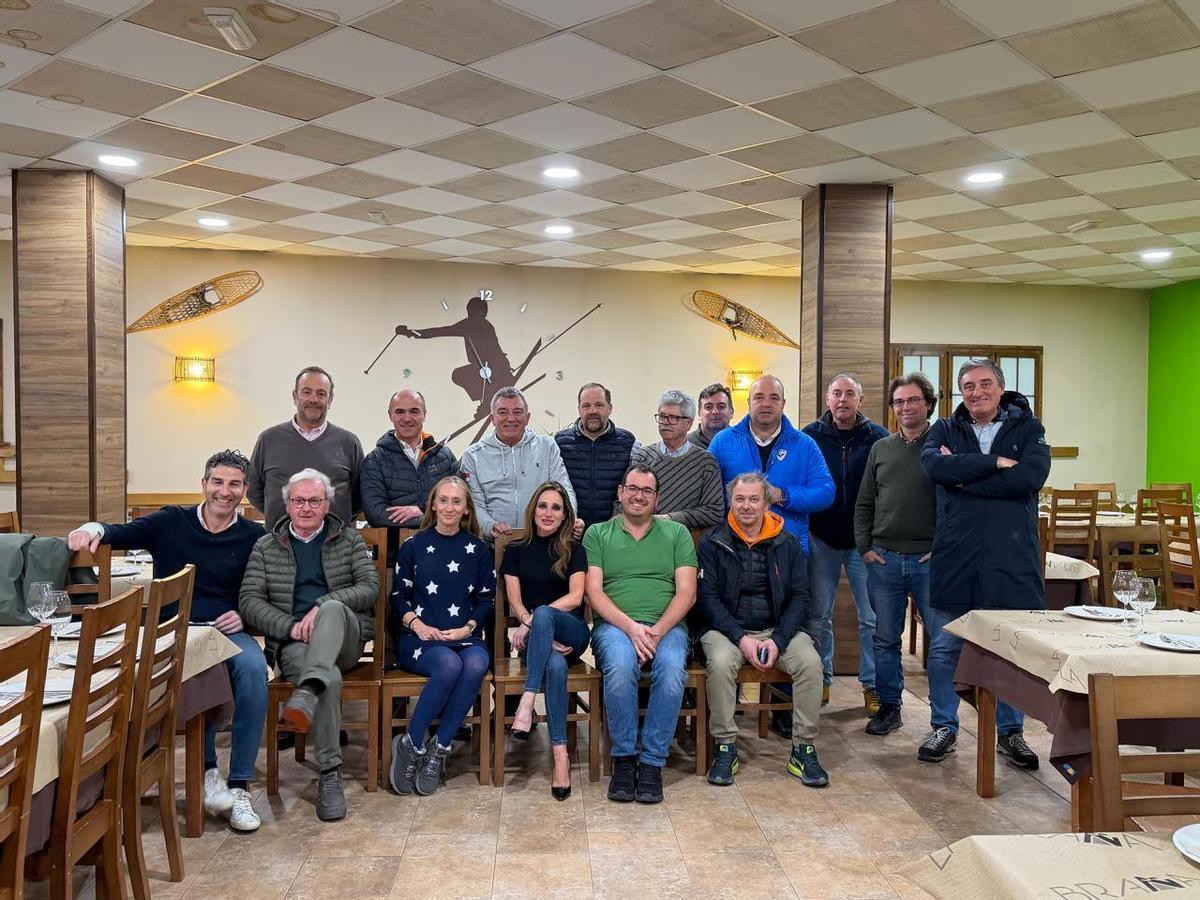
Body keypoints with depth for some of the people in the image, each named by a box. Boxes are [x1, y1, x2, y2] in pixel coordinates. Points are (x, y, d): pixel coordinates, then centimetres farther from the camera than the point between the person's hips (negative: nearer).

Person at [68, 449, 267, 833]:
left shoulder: (254, 537, 10)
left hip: (227, 630, 1)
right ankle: (208, 771, -20)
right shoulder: (171, 522, 10)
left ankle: (239, 785, -22)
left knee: (253, 668, -32)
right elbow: (120, 534, 3)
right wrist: (94, 529, -18)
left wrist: (245, 616, -8)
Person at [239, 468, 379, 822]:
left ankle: (307, 694, -51)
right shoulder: (266, 547, 15)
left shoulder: (349, 540, 14)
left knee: (333, 607, -36)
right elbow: (250, 601, 4)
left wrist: (323, 606, -17)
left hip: (344, 639, 1)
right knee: (331, 679, -35)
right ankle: (330, 772, -29)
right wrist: (290, 626, -14)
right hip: (291, 643, 0)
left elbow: (370, 587, 0)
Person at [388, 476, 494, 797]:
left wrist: (467, 628, -5)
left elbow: (486, 598, 12)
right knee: (449, 665, -36)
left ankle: (439, 749, -21)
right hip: (419, 637, -2)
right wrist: (417, 624, -10)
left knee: (476, 665, -34)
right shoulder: (413, 546, 10)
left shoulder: (478, 549, 13)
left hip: (465, 636, 2)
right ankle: (411, 745, -18)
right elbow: (399, 596, 9)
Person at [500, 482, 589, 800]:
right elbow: (515, 602, 4)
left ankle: (527, 701, -41)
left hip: (571, 633, 0)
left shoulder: (574, 551, 12)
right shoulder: (516, 551, 13)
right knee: (555, 665, -37)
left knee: (543, 614, -37)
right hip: (534, 635, 0)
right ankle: (560, 754, -37)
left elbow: (575, 597, -1)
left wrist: (534, 621, -13)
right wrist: (546, 635, -14)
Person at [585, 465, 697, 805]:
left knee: (672, 668, -33)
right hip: (614, 624, -1)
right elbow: (594, 592, 3)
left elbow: (687, 591, 6)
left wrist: (658, 630, -11)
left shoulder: (677, 533, 16)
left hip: (666, 625, 1)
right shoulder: (597, 534, 14)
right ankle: (623, 758, -15)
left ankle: (652, 762, -16)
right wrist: (631, 627, -13)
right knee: (620, 665, -35)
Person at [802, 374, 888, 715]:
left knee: (872, 617, 4)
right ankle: (820, 680, 22)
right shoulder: (810, 436, 0)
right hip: (821, 539, 1)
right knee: (819, 615, 9)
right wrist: (803, 526, -2)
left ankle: (872, 685, 17)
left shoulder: (878, 438, -1)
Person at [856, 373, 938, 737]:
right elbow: (864, 503, 13)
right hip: (884, 559, 3)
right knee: (886, 638, 10)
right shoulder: (880, 449, 11)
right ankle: (889, 707, 23)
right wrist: (864, 546, 4)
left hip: (930, 559, -3)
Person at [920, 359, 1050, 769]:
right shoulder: (945, 429, 8)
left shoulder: (1027, 427, 5)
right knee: (944, 650, 8)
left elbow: (1032, 475, -14)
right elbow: (933, 465, -14)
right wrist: (996, 463, -16)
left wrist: (964, 478, -12)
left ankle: (1011, 731, 26)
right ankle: (944, 728, 24)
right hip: (954, 555, 1)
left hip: (1012, 557, 0)